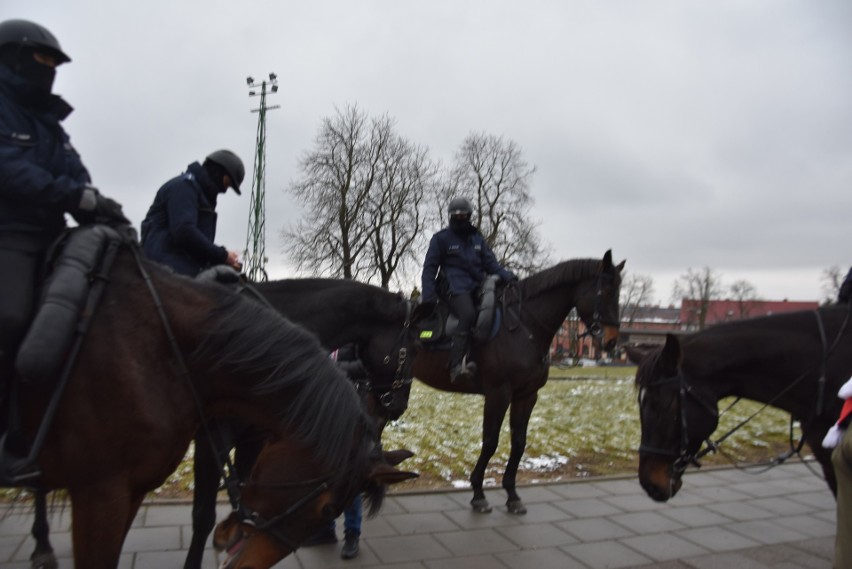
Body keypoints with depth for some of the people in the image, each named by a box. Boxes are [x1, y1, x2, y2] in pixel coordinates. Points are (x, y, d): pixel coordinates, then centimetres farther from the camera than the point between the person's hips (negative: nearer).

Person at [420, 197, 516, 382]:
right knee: (468, 315, -33)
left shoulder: (477, 238, 22)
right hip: (456, 288, -6)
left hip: (478, 286, 7)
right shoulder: (441, 238, 8)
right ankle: (456, 366, -40)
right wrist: (428, 295, -7)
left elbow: (490, 263, 18)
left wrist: (506, 275, -2)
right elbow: (430, 267, 5)